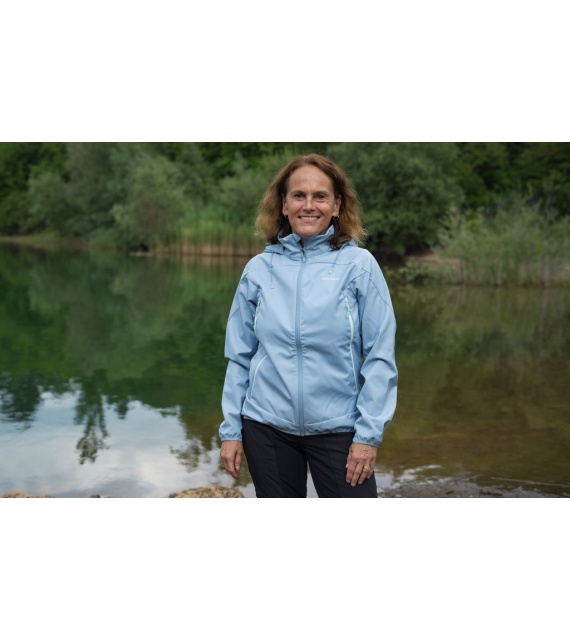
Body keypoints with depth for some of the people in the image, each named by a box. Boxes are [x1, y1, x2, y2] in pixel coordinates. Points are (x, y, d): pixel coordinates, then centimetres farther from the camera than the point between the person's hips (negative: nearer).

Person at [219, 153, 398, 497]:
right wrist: (231, 430, 3)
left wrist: (369, 433, -10)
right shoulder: (259, 269, 2)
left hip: (338, 427, -2)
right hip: (267, 427, 2)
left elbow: (380, 357, -6)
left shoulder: (358, 264, -5)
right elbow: (240, 357, 6)